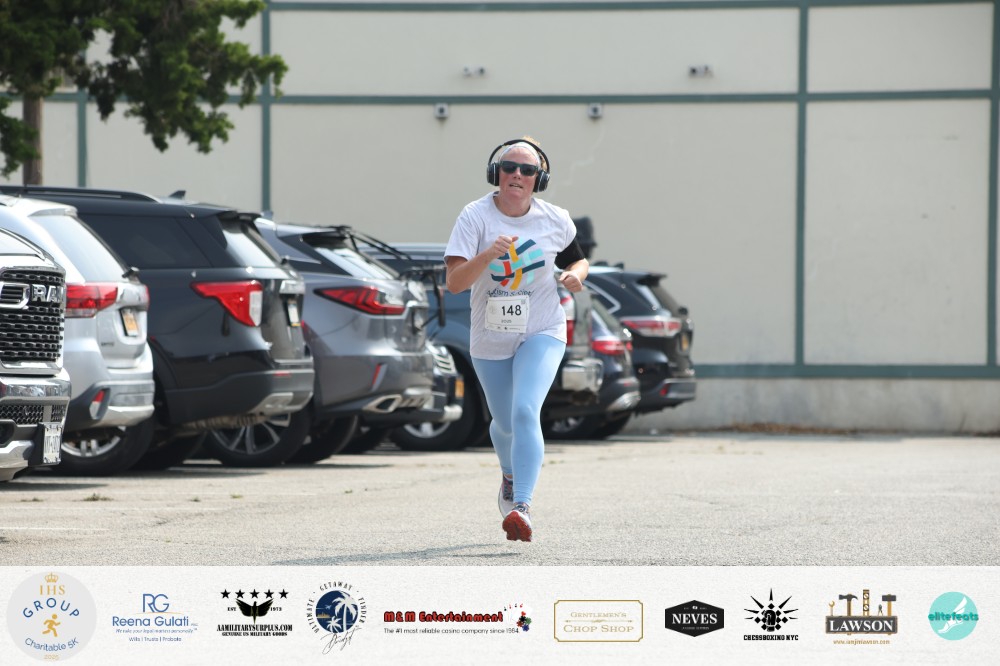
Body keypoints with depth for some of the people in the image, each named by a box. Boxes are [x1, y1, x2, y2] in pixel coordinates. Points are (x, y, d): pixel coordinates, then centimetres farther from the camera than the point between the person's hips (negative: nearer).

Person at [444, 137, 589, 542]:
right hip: (490, 339, 1)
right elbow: (454, 282, -22)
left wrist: (574, 275, -10)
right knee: (505, 424, 17)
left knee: (525, 412, -23)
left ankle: (521, 507, -29)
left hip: (542, 333, -1)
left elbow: (578, 261, 13)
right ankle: (510, 477, 51)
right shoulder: (475, 217, -13)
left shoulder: (556, 221, -6)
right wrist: (488, 255, -38)